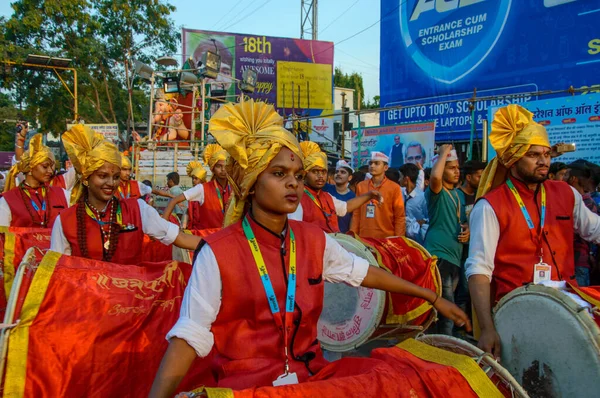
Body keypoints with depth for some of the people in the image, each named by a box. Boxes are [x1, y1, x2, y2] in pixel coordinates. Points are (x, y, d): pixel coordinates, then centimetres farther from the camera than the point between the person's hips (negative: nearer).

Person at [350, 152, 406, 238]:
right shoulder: (360, 186, 7)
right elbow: (356, 214, 10)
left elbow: (400, 218, -1)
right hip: (363, 238, 3)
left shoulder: (394, 188, -2)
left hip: (386, 239, -2)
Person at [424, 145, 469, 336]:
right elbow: (435, 176, -32)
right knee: (447, 305, -12)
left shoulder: (458, 194, 16)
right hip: (438, 253, -8)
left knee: (446, 303, 18)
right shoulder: (436, 192, -8)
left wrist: (467, 229, 5)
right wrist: (444, 153, -17)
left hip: (455, 254, 8)